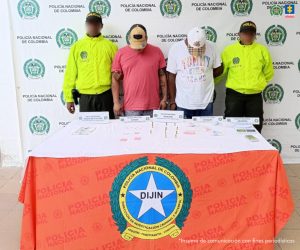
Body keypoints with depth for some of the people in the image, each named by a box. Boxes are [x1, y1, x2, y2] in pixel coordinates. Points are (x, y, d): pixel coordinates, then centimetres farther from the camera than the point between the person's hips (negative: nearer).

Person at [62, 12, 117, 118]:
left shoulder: (110, 46, 6)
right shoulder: (77, 46, 8)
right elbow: (70, 73, 7)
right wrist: (69, 98, 3)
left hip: (106, 95, 0)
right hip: (85, 97, 1)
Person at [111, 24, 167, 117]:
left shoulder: (156, 52, 1)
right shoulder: (121, 53, 1)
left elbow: (162, 76, 7)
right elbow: (115, 79, 3)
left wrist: (164, 98, 4)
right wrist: (116, 102, -2)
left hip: (153, 106, 0)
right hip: (130, 107, 0)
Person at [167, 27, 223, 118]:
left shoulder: (211, 47, -4)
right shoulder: (176, 48, -7)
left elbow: (219, 69, 10)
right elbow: (171, 76, -2)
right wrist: (172, 101, -1)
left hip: (206, 103, 1)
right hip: (183, 104, -1)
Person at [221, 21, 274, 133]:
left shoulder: (262, 50, 3)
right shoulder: (229, 50, 1)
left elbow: (268, 73, 13)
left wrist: (258, 83, 13)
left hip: (255, 95, 1)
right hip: (234, 94, -1)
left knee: (255, 129, 11)